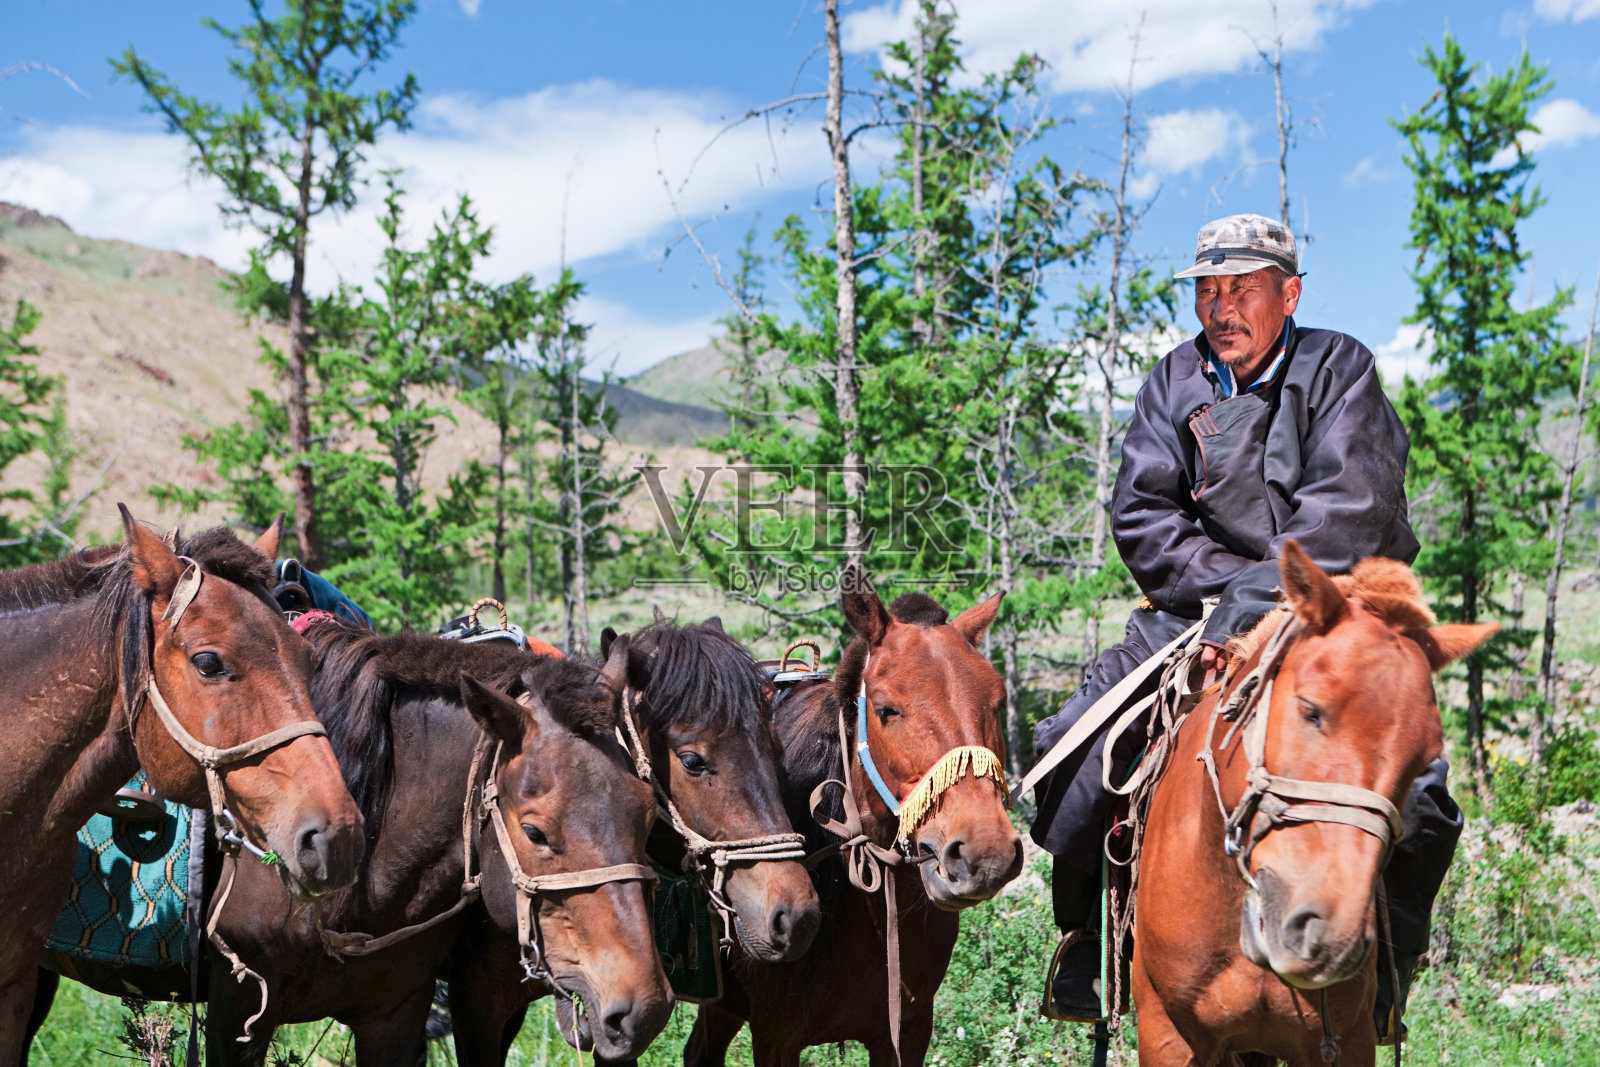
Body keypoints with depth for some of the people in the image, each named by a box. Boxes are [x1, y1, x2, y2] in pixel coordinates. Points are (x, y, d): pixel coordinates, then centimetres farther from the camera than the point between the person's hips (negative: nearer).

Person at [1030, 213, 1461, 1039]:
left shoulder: (1340, 370, -7)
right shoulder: (1174, 382, 3)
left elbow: (1348, 511, -21)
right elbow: (1141, 516, -3)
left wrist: (1258, 601, -32)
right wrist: (1228, 581, -18)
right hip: (1198, 611, 3)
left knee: (1415, 795, -21)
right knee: (1067, 754, -9)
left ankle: (1390, 955, 8)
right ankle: (1093, 933, 14)